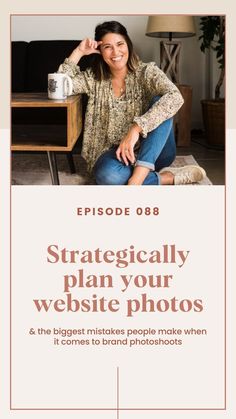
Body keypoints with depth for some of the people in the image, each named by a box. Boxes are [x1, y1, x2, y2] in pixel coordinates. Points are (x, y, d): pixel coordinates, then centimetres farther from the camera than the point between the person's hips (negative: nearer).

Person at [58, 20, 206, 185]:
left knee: (159, 102, -28)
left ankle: (137, 178, -38)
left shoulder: (146, 71, -7)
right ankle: (169, 177, -19)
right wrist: (79, 52, -6)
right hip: (115, 152, 1)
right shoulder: (95, 78, 6)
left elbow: (175, 97, -26)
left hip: (153, 152, -1)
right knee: (108, 175, -36)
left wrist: (136, 128, -37)